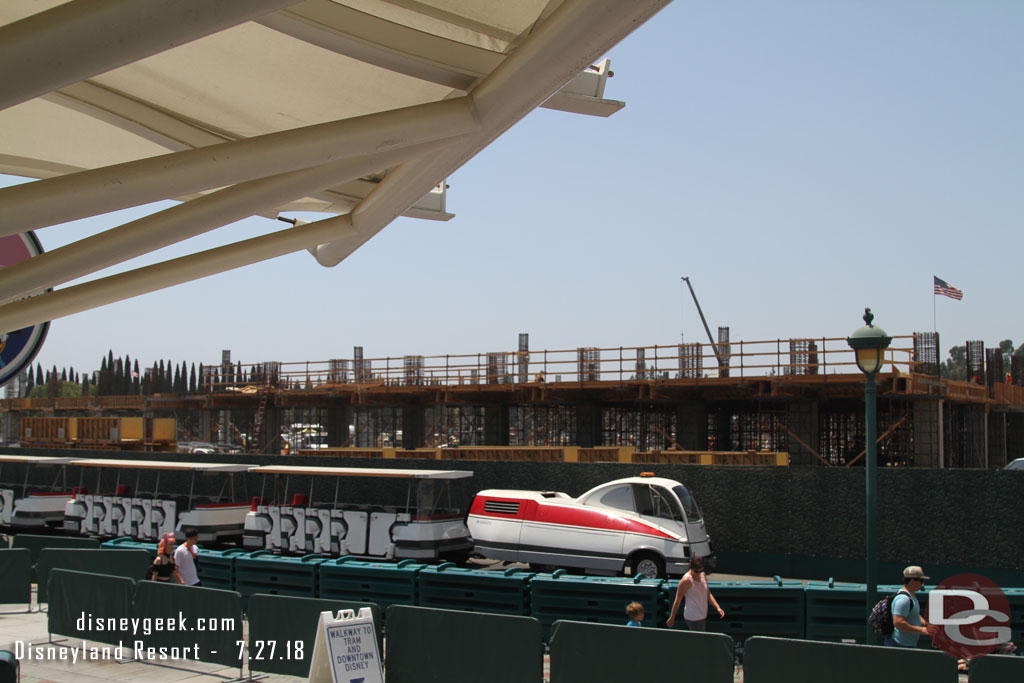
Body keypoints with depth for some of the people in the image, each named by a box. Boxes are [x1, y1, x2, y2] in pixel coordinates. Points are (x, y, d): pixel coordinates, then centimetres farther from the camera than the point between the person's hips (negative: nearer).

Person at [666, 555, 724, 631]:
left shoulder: (703, 575, 7)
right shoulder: (686, 580, -16)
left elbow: (708, 594, 14)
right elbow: (677, 601, -11)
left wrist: (718, 608, 1)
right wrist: (672, 618, -6)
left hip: (702, 615, 8)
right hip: (693, 618, -8)